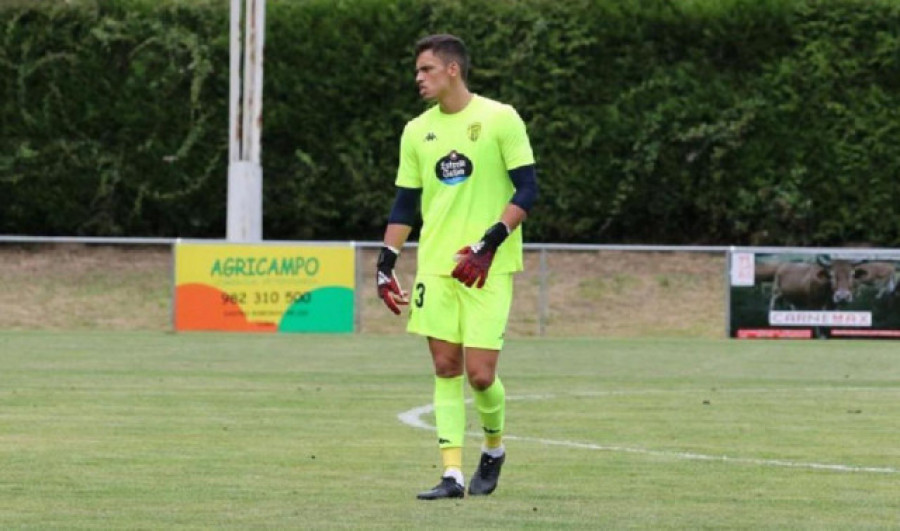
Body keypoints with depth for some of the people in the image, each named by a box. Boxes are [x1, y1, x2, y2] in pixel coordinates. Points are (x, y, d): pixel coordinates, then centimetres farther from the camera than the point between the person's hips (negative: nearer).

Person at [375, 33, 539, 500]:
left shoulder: (499, 119, -5)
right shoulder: (417, 132, 10)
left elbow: (527, 189, -7)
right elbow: (405, 203, 15)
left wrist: (490, 243, -17)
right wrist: (386, 263, 7)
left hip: (488, 268, -4)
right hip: (435, 265, 5)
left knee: (480, 374, -8)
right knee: (446, 368, -1)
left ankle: (494, 449, 20)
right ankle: (452, 474, 1)